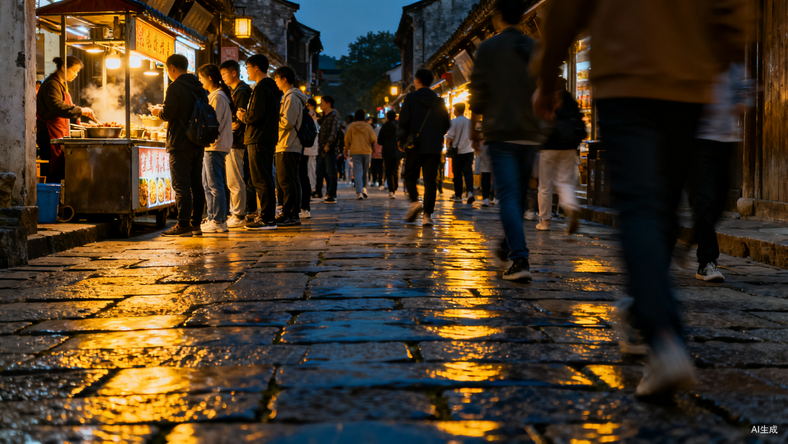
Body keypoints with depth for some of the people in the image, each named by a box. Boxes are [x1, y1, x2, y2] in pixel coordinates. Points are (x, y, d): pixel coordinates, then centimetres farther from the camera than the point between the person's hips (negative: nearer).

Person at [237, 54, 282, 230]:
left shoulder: (261, 89, -14)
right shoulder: (272, 88, 18)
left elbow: (256, 116, -22)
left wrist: (243, 117, -3)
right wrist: (247, 115, 16)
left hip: (258, 140, -10)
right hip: (269, 138, 10)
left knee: (261, 180, -8)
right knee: (266, 179, 14)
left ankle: (267, 219, -8)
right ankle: (267, 216, 19)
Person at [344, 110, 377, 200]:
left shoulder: (351, 126, 0)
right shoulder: (368, 126, 0)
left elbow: (347, 140, 3)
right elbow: (373, 139, -4)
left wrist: (346, 151, 15)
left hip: (355, 152, -1)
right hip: (366, 151, 1)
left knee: (357, 172, -5)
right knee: (365, 171, 17)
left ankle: (359, 192, -16)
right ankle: (364, 189, 10)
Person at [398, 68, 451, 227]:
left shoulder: (411, 98, -3)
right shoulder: (439, 101, 8)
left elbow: (404, 122, -9)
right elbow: (446, 124, 9)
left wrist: (401, 137, 7)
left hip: (415, 145, -2)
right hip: (434, 147, 2)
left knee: (410, 176, 12)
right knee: (430, 180, 2)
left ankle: (415, 201, -12)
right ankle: (427, 215, -4)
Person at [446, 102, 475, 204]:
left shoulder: (454, 122, -8)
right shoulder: (470, 122, 4)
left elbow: (450, 137, -11)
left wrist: (448, 147, 1)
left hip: (458, 151, -3)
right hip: (469, 150, 3)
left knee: (457, 173, 8)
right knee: (468, 172, 1)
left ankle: (458, 195, 14)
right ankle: (470, 192, -20)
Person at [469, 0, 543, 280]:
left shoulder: (489, 48, -3)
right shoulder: (535, 49, 10)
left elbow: (479, 92, -4)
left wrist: (473, 128, 6)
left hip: (501, 132, -4)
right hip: (530, 133, 5)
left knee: (509, 197, -9)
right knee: (519, 196, 17)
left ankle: (520, 260, -21)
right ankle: (507, 249, 32)